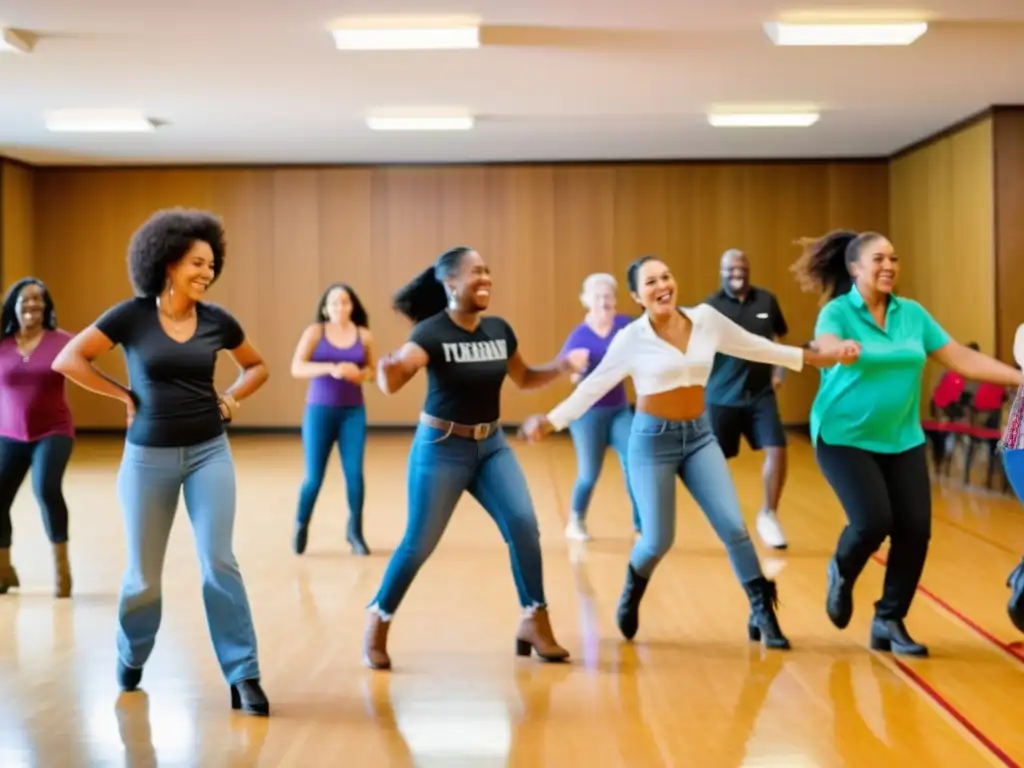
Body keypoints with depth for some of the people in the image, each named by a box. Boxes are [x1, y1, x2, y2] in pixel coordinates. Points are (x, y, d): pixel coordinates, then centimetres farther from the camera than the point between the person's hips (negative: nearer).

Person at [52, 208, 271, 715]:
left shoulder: (216, 321, 0)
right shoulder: (131, 315, -9)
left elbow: (256, 366, 17)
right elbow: (68, 360, -9)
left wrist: (231, 397, 0)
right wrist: (125, 396, -9)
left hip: (209, 451, 1)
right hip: (149, 456, -1)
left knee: (218, 563, -9)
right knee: (144, 573, 9)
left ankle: (243, 677, -5)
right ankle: (131, 658, 36)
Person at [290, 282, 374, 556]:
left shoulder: (363, 335, 2)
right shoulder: (315, 332, -4)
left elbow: (372, 369, 14)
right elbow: (296, 368, -11)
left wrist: (361, 374, -10)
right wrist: (330, 368, -25)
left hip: (353, 412, 2)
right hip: (319, 410, -1)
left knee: (354, 473, -7)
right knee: (314, 477, 2)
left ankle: (355, 532, 10)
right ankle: (301, 525, 28)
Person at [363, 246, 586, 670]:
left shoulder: (499, 329, 0)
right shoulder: (431, 333, -17)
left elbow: (524, 378, 15)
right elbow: (393, 380, -32)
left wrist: (561, 367, -3)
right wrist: (389, 372, -56)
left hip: (492, 445, 5)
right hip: (441, 448, -5)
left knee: (524, 525, -8)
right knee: (419, 543, -1)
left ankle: (534, 623, 3)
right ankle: (377, 623, 19)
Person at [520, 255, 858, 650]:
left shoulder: (705, 319, -3)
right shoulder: (631, 338, -11)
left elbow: (756, 347, 7)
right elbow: (594, 386, -6)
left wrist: (814, 356, 9)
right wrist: (550, 421, -16)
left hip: (699, 435, 3)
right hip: (653, 440, -3)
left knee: (734, 526, -7)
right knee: (659, 540, 0)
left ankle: (762, 615, 4)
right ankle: (632, 591, 34)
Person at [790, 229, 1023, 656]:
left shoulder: (913, 313, 5)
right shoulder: (838, 312, -8)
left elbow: (962, 359, 5)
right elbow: (825, 349, -28)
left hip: (902, 440, 5)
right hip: (845, 437, -5)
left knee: (915, 530, -4)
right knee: (873, 521, -18)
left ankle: (889, 622, 14)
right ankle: (842, 574, 17)